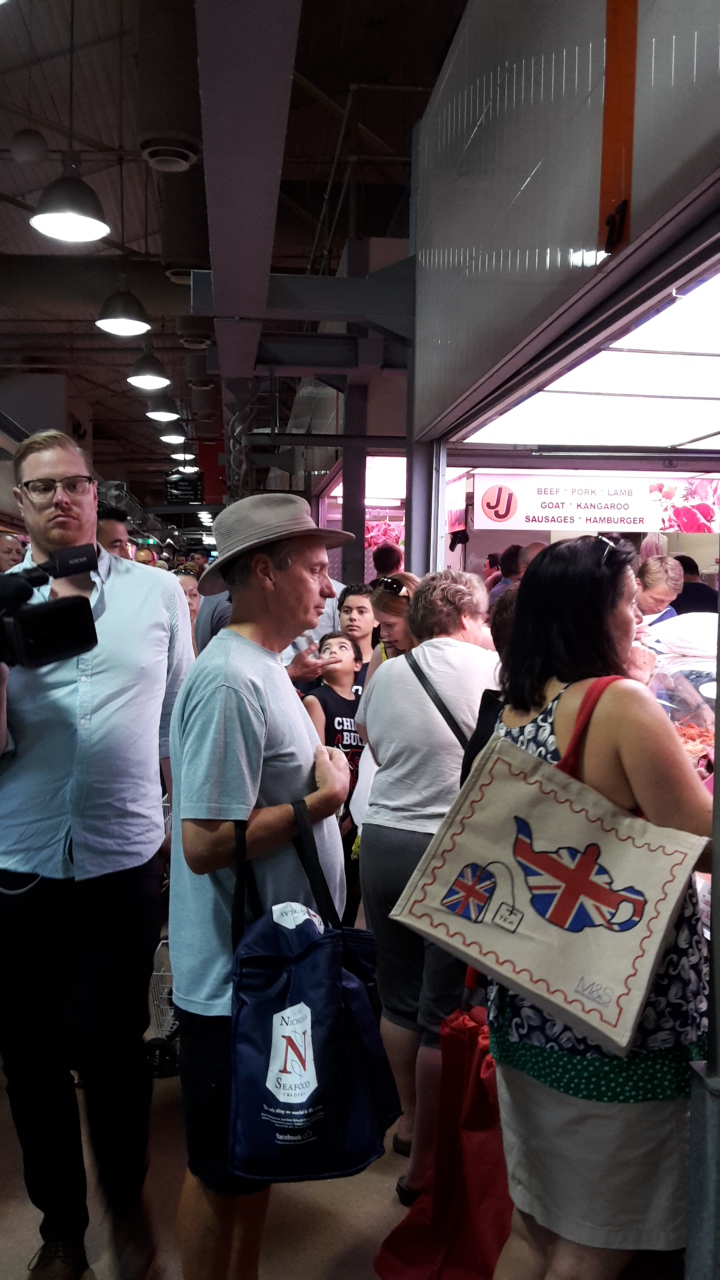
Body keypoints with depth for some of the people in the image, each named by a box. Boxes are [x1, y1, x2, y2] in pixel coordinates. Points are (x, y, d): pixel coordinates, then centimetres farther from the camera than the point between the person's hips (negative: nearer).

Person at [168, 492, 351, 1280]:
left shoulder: (262, 667, 8)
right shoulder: (229, 681, -24)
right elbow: (205, 843, -28)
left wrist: (320, 767, 4)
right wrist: (322, 800, -21)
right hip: (236, 978, -10)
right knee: (222, 1171, 12)